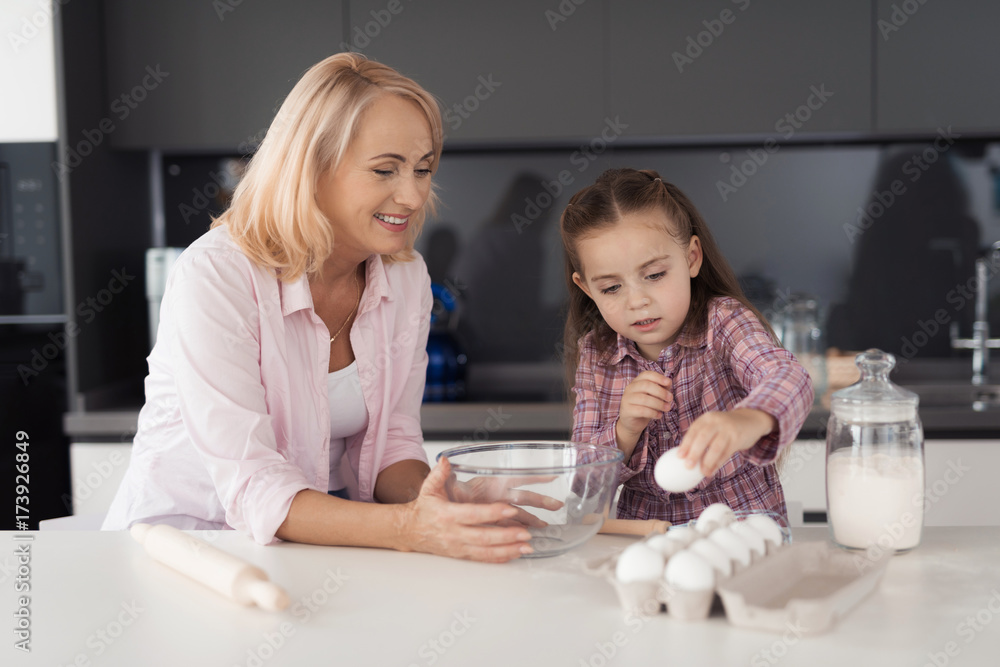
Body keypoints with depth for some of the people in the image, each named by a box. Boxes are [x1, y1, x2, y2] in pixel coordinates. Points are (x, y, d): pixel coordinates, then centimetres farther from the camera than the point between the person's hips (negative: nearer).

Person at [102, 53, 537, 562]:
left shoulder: (406, 278, 0)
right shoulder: (213, 276, -19)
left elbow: (391, 444, 2)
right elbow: (251, 487, -25)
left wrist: (429, 500, -20)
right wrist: (408, 527, -38)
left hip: (325, 536, 5)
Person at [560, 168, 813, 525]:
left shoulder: (723, 323, -9)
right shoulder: (595, 355, 1)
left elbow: (789, 379, -28)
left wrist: (748, 421, -49)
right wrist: (625, 431, -20)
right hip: (644, 537, 3)